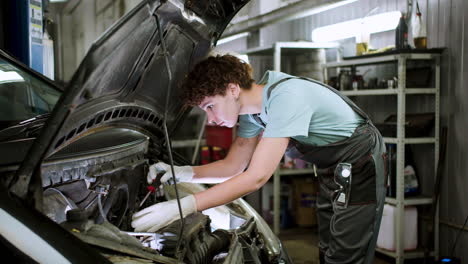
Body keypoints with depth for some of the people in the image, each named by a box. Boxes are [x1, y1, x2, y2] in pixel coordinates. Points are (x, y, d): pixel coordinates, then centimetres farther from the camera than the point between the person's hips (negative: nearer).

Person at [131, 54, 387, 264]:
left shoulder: (286, 97, -33)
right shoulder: (251, 112, -4)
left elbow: (257, 177, -36)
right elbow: (233, 166, 6)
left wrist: (183, 207, -37)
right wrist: (184, 172, -11)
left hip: (360, 168, -8)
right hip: (332, 171, 9)